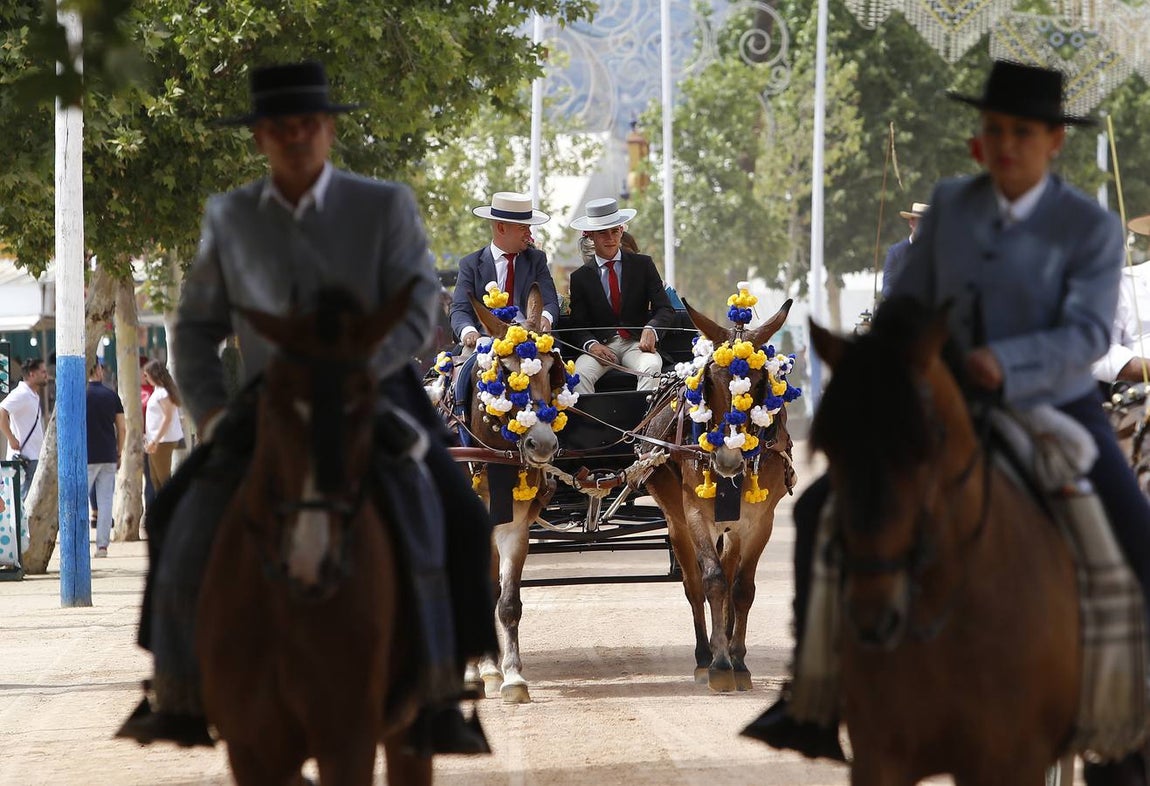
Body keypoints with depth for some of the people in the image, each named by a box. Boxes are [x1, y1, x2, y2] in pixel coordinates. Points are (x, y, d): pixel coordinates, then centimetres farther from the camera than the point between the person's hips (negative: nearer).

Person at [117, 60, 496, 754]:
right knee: (183, 525, -9)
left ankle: (436, 704, -23)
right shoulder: (229, 218, 6)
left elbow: (417, 313, -11)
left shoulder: (386, 207, -3)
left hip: (372, 396, -3)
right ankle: (179, 699, 8)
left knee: (447, 522, -27)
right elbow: (198, 328, 13)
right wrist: (209, 412, -4)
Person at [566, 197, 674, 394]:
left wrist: (651, 329, -19)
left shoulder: (643, 265, 10)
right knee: (579, 373, -32)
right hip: (600, 345, 0)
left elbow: (665, 309, 4)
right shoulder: (581, 277, 11)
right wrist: (591, 345, -18)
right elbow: (578, 327, 7)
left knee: (652, 367, -34)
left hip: (636, 342, 0)